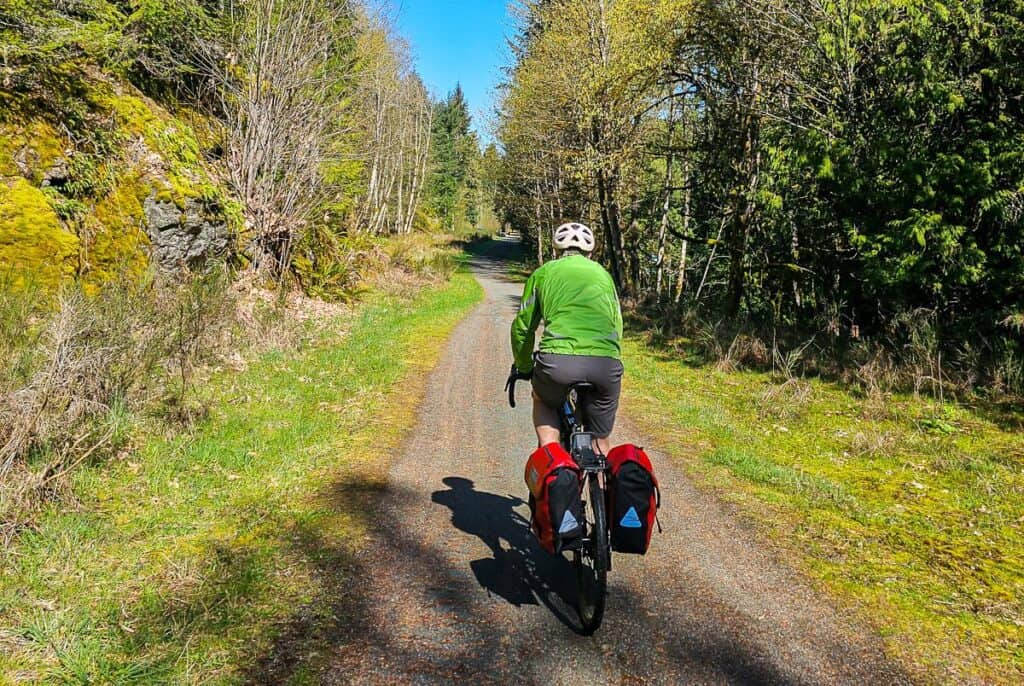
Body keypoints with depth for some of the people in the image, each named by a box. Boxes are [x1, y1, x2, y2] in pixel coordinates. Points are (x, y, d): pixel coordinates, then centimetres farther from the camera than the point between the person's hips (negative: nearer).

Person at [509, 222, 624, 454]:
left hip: (558, 360, -1)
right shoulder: (603, 273, 26)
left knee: (543, 400, 32)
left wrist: (523, 367, 37)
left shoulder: (544, 272, 20)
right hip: (607, 364, 2)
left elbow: (522, 327, 23)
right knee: (600, 444, 20)